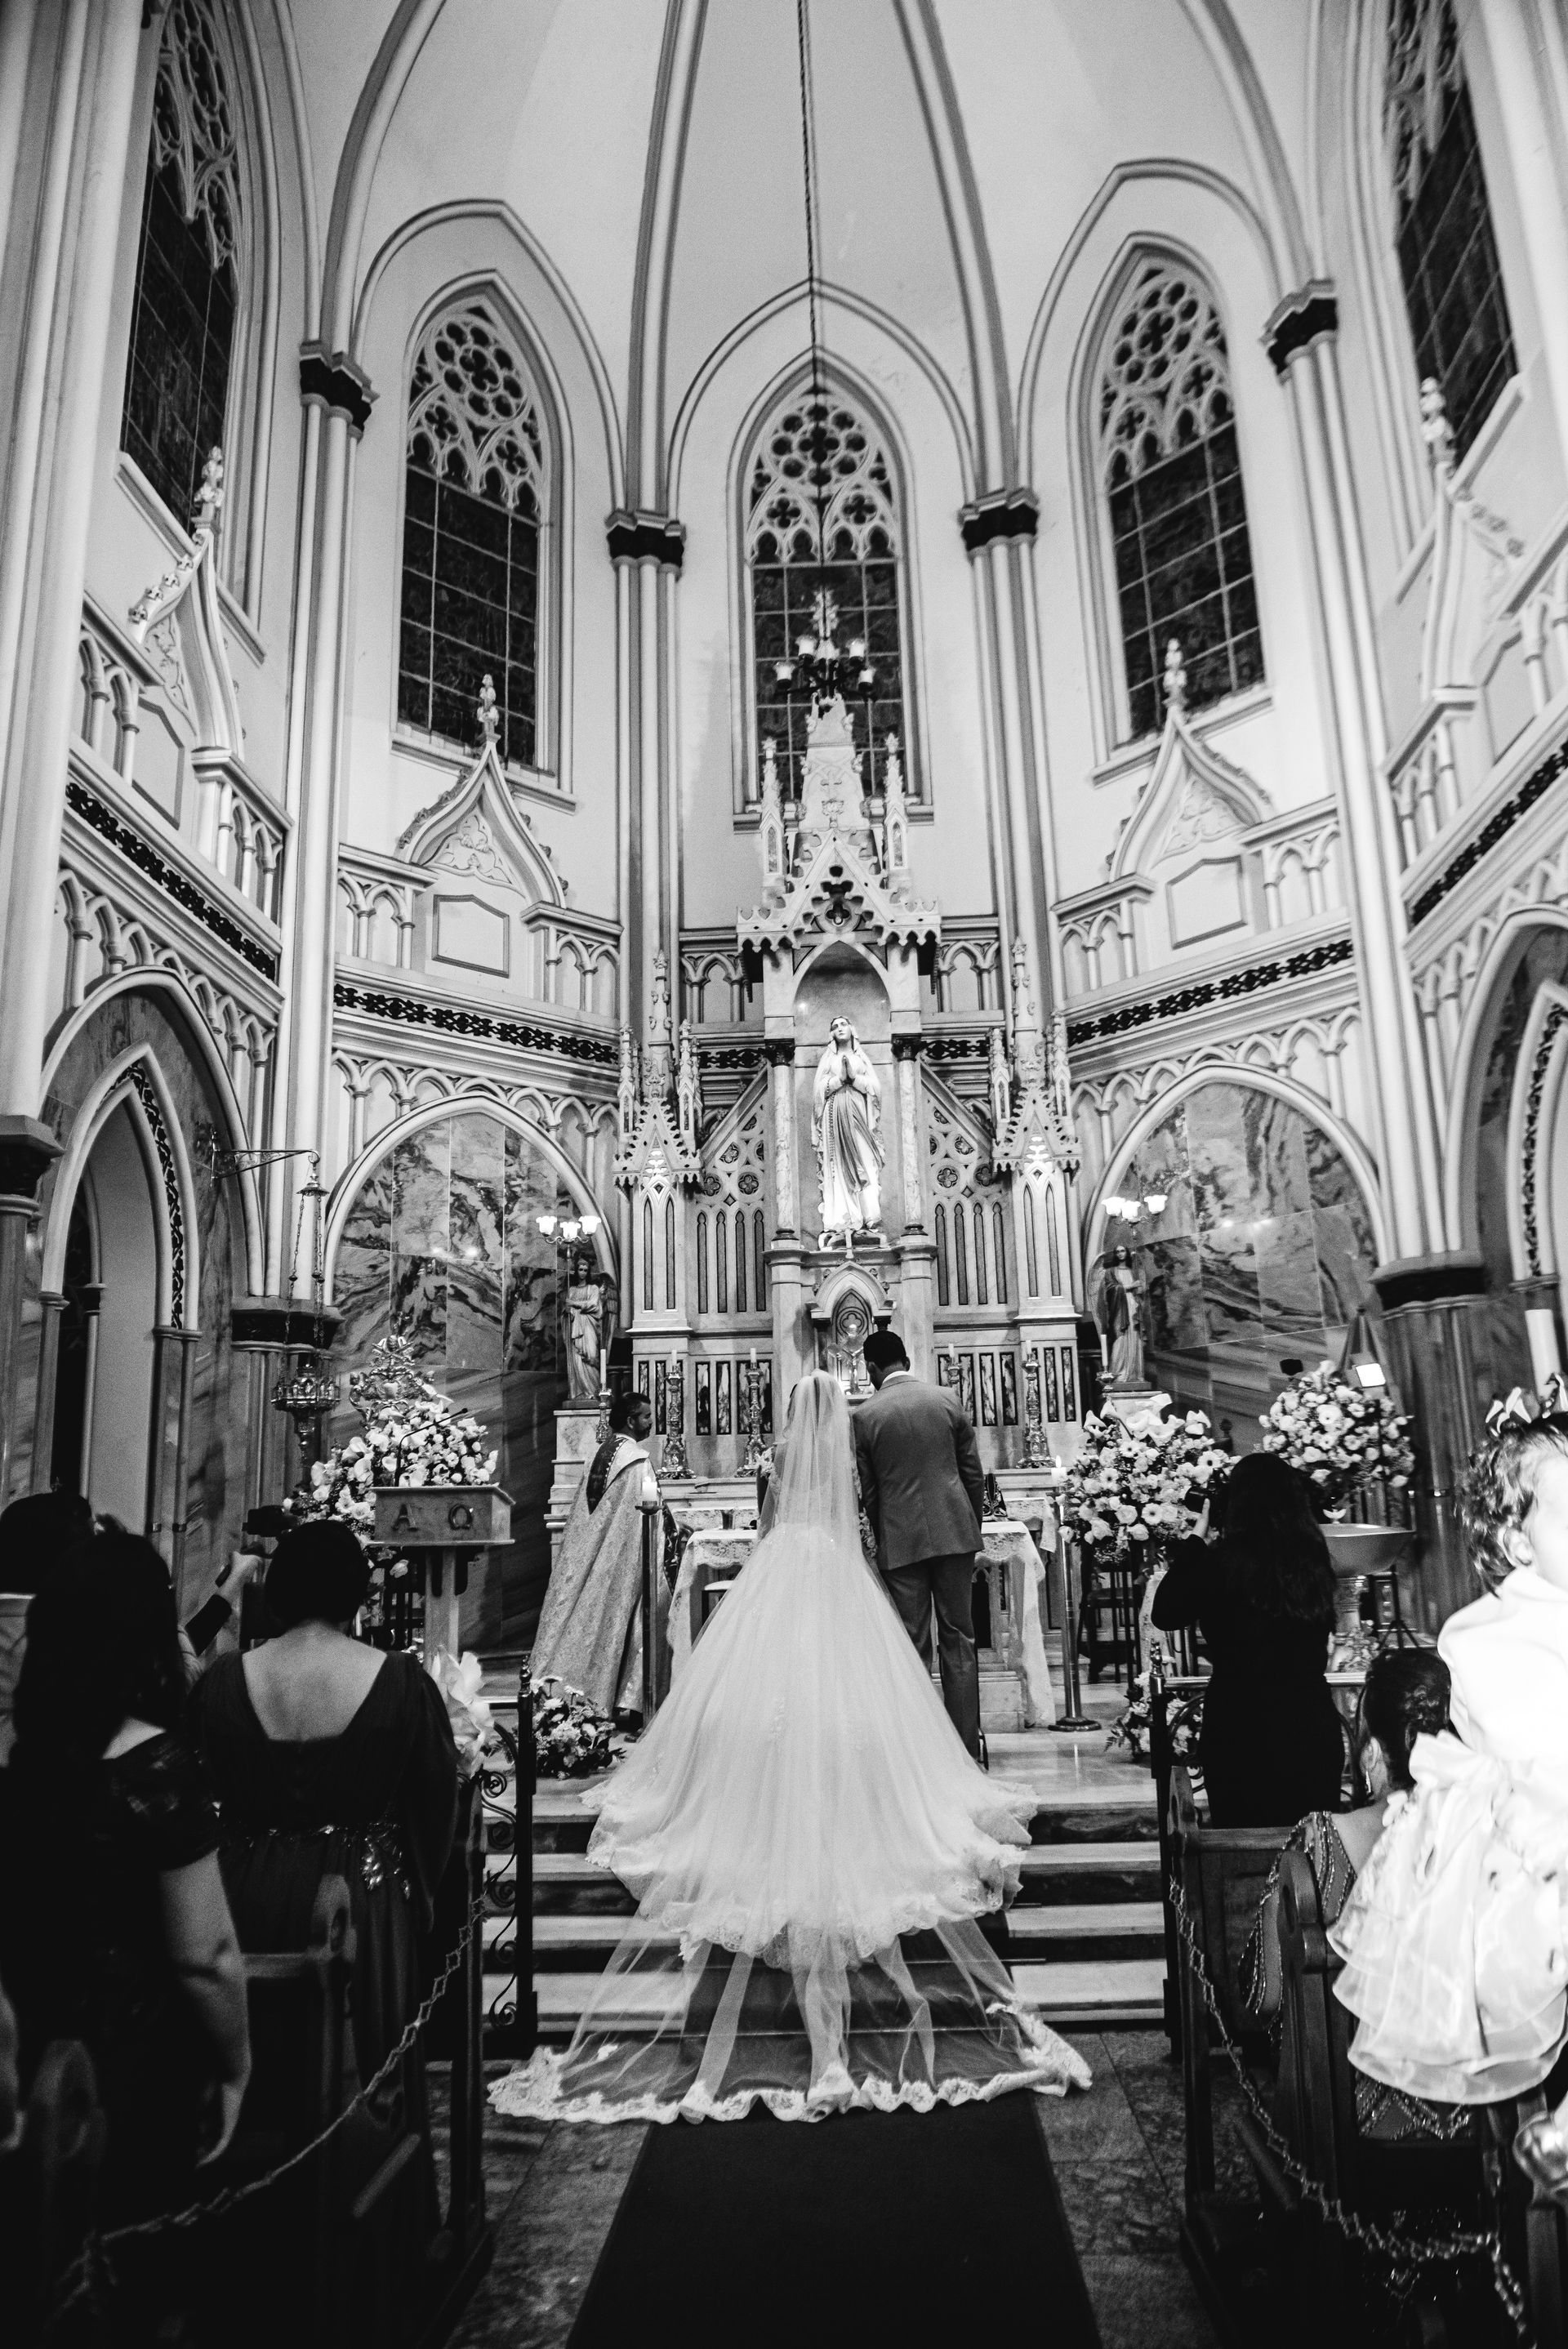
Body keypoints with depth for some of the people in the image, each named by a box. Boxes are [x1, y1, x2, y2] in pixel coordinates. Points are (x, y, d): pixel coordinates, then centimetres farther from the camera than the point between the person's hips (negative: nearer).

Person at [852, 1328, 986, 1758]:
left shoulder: (866, 1415, -4)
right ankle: (966, 1746, 10)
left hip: (900, 1539, -2)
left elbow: (868, 1490, 1)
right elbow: (974, 1472, 5)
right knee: (958, 1638, 8)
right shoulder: (947, 1399, 1)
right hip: (954, 1531, 2)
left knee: (911, 1644, 5)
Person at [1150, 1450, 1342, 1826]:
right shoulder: (1315, 1560, -3)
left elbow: (1164, 1615, -2)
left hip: (1240, 1735, -4)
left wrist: (1196, 1538, 4)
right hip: (1315, 1732, 4)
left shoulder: (1220, 1563, -16)